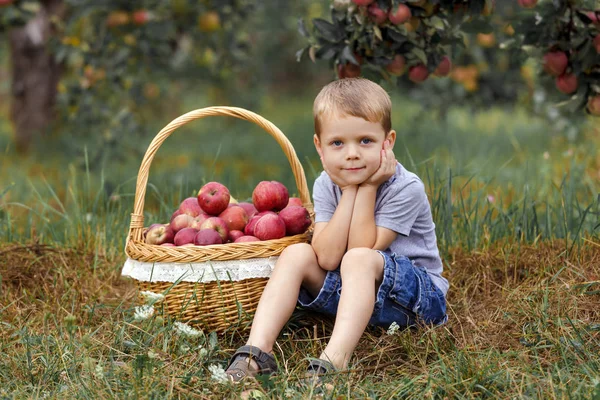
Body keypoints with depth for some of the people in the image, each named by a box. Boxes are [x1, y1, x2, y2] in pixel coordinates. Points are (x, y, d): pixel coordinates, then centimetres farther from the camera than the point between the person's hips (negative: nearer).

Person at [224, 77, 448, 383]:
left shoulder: (405, 188, -18)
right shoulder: (326, 186, -3)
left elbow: (362, 251, -24)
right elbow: (327, 258, -18)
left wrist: (367, 189, -22)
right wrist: (349, 192, -21)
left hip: (417, 294, -5)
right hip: (348, 290, 5)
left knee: (359, 260, -33)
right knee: (296, 254, -14)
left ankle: (334, 361, -50)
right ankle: (257, 350, -29)